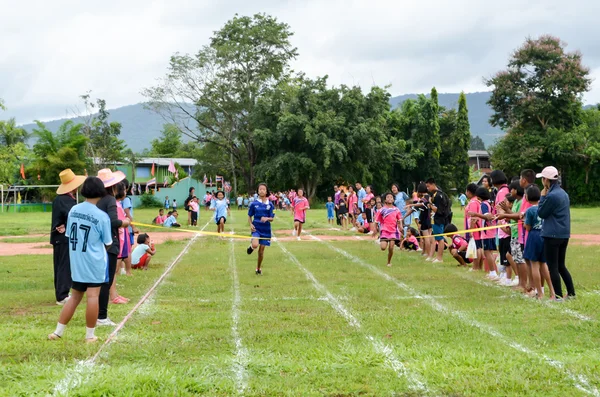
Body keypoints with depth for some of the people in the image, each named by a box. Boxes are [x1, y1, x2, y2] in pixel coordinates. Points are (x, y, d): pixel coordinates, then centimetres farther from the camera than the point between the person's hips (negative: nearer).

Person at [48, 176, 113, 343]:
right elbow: (108, 243, -4)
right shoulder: (102, 216, -14)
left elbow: (68, 235, 9)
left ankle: (58, 332, 17)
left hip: (76, 261, 5)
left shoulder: (73, 210, 1)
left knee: (75, 297, 15)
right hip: (94, 262, -5)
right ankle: (90, 335, 5)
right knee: (92, 296, 0)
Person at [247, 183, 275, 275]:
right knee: (255, 245, -27)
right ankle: (251, 245, 11)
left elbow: (272, 218, 2)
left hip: (266, 230, 1)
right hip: (256, 228, -1)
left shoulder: (269, 205, 1)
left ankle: (259, 268, 25)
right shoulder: (254, 204, -1)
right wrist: (251, 224, -10)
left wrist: (267, 218, -20)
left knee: (261, 250, 6)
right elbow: (249, 216, 8)